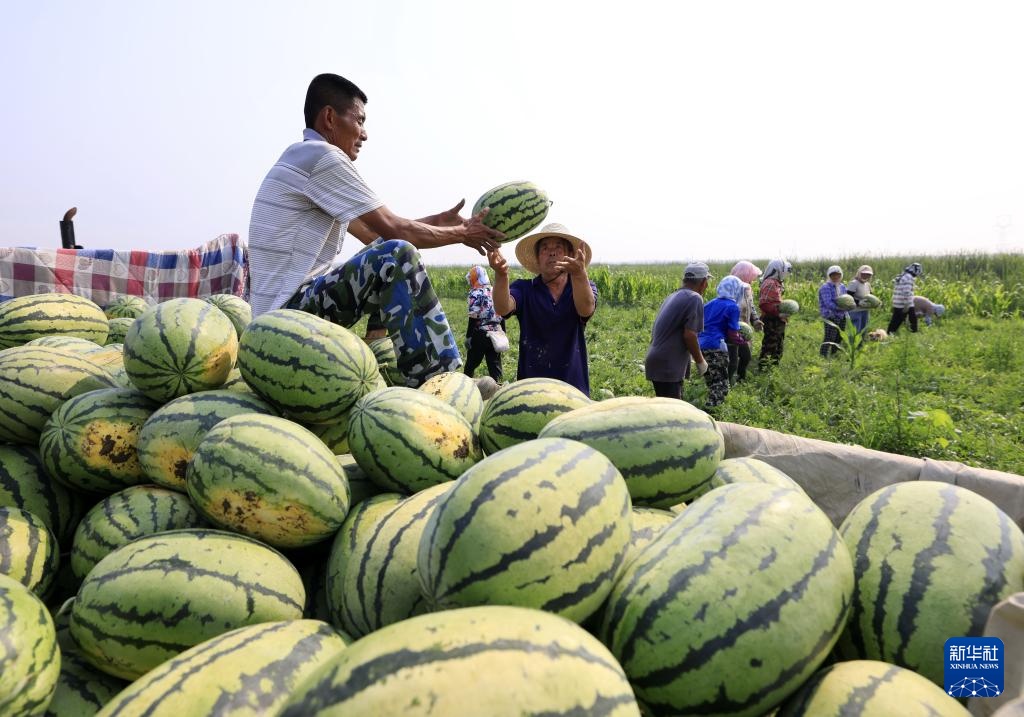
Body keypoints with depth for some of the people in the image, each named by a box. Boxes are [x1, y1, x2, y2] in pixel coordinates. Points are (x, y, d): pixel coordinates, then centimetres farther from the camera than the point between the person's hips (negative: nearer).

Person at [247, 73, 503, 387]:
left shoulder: (305, 159, 19)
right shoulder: (321, 156, -12)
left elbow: (374, 233, 19)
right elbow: (395, 230, -13)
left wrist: (437, 220, 16)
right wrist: (463, 234, 0)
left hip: (288, 308, 11)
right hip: (288, 315, -11)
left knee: (384, 252, 21)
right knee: (396, 256, -25)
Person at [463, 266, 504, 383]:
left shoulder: (476, 294, -10)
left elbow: (473, 318, -14)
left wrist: (468, 336, -10)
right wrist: (503, 333, 19)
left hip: (480, 334, -5)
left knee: (471, 364, 9)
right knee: (495, 364, 8)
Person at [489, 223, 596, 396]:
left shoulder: (585, 287, 1)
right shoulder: (524, 289, 1)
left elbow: (586, 309, -22)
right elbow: (503, 308, -20)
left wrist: (580, 273, -42)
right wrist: (501, 275, -40)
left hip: (574, 386, 0)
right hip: (530, 386, 0)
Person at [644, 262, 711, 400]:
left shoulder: (673, 296, 16)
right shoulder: (694, 299, -10)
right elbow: (689, 335, -18)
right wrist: (700, 361, -4)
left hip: (660, 362, 9)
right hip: (667, 365, -9)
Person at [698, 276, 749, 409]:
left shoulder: (710, 304, 17)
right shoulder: (732, 307, -3)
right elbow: (732, 336, -5)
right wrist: (744, 340, 14)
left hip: (700, 346, 7)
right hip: (715, 348, -7)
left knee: (712, 384, 19)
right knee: (721, 387, 0)